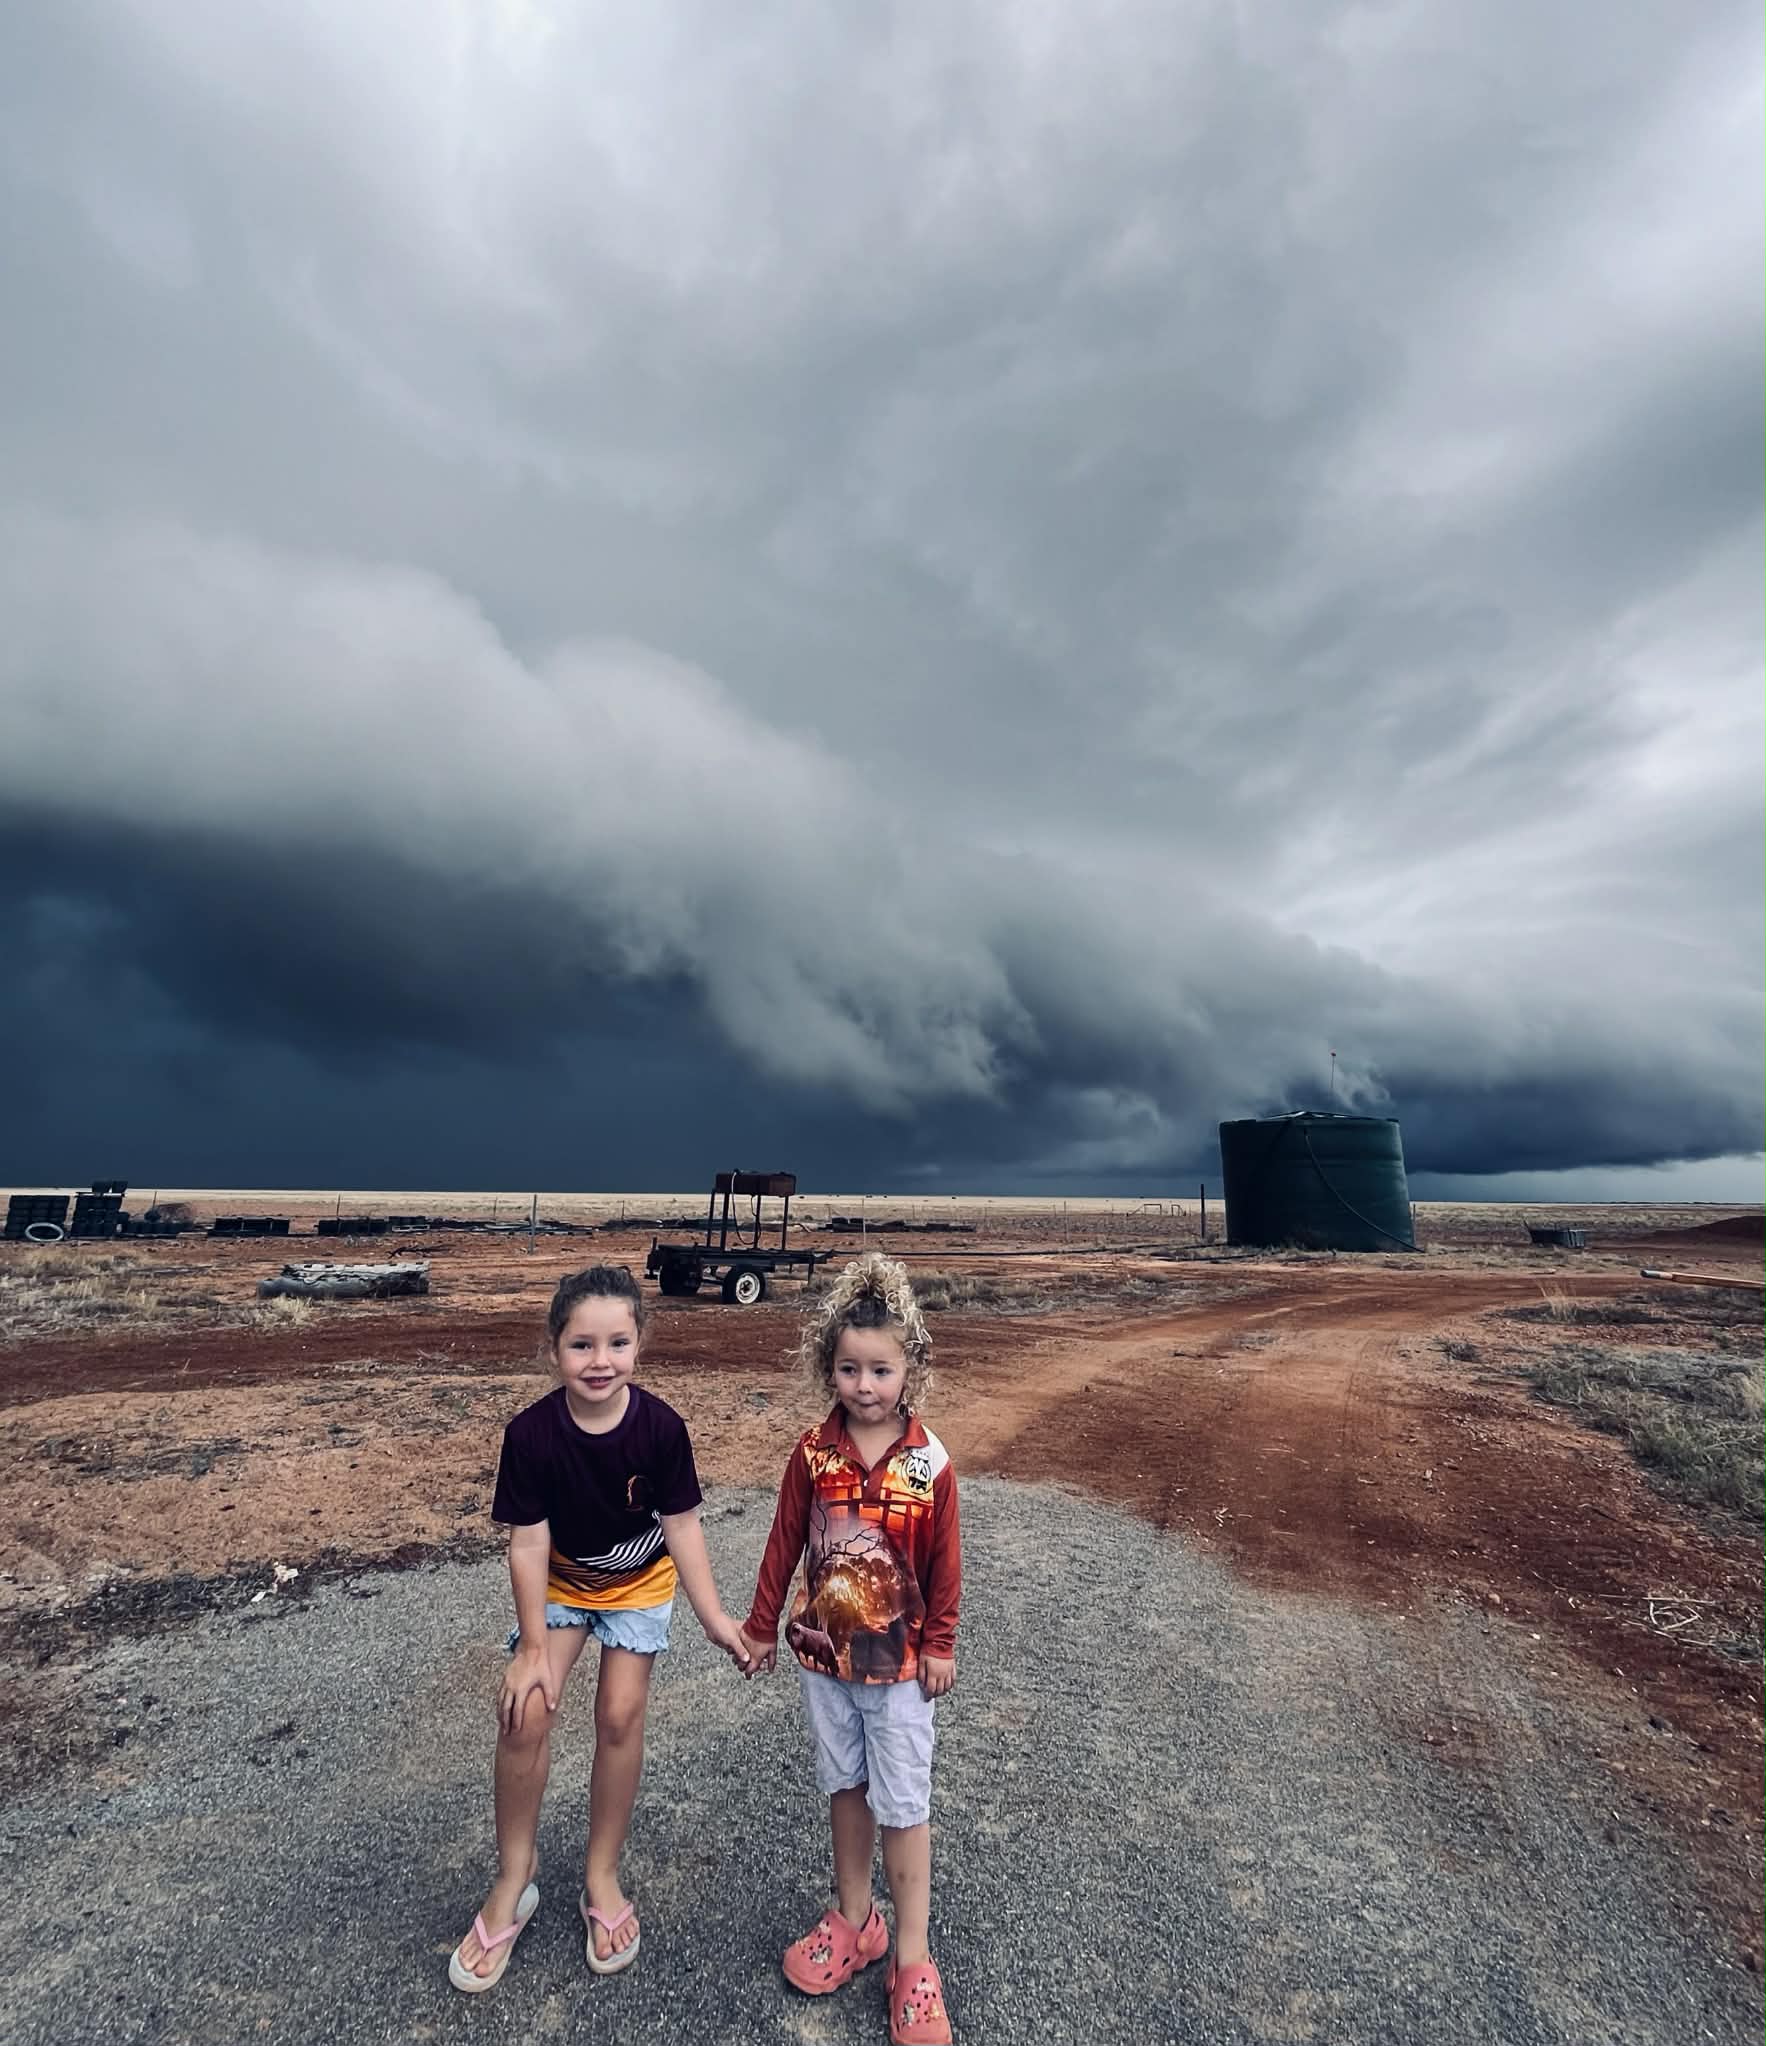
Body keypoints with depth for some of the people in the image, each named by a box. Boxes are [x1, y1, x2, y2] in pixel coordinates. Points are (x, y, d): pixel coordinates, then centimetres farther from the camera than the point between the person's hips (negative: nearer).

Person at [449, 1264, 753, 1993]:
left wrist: (714, 1617, -18)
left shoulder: (661, 1427, -29)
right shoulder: (531, 1433, -29)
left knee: (619, 1715, -4)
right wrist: (533, 1647, -15)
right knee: (524, 1712, -9)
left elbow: (681, 1526, -19)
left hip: (639, 1584, 0)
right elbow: (529, 1542, -19)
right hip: (559, 1583, 1)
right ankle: (514, 1880, 18)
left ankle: (601, 1878, 22)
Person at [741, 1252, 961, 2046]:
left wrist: (940, 1645, -2)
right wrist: (761, 1626, 3)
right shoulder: (813, 1454, -14)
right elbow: (784, 1543, -3)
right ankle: (853, 1918, 42)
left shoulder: (929, 1462, -19)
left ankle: (912, 1958, 29)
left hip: (898, 1658, -2)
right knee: (845, 1785, 21)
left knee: (903, 1802, 10)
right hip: (824, 1651, 3)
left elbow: (944, 1561, -9)